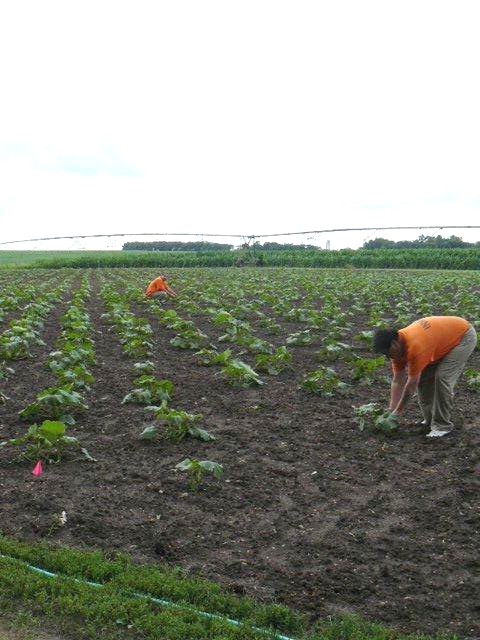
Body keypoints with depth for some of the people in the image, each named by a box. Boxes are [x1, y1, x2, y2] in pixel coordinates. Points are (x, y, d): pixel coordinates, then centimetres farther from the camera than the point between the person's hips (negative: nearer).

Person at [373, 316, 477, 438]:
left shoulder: (415, 346, -37)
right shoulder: (397, 345, -12)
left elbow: (412, 383, -30)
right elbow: (398, 381, -7)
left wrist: (398, 411, -21)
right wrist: (392, 411, -10)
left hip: (464, 336, -8)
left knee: (443, 377, -21)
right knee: (423, 377, 0)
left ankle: (442, 425, -9)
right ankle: (430, 419, 13)